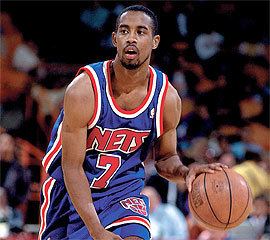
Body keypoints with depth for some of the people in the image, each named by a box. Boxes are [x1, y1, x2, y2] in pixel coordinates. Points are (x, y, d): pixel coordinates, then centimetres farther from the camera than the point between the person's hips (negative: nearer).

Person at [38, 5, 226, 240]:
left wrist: (185, 171, -20)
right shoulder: (84, 90, -23)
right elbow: (72, 167, -20)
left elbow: (165, 158, 5)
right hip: (71, 191, -1)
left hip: (125, 192, 1)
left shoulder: (167, 98, -12)